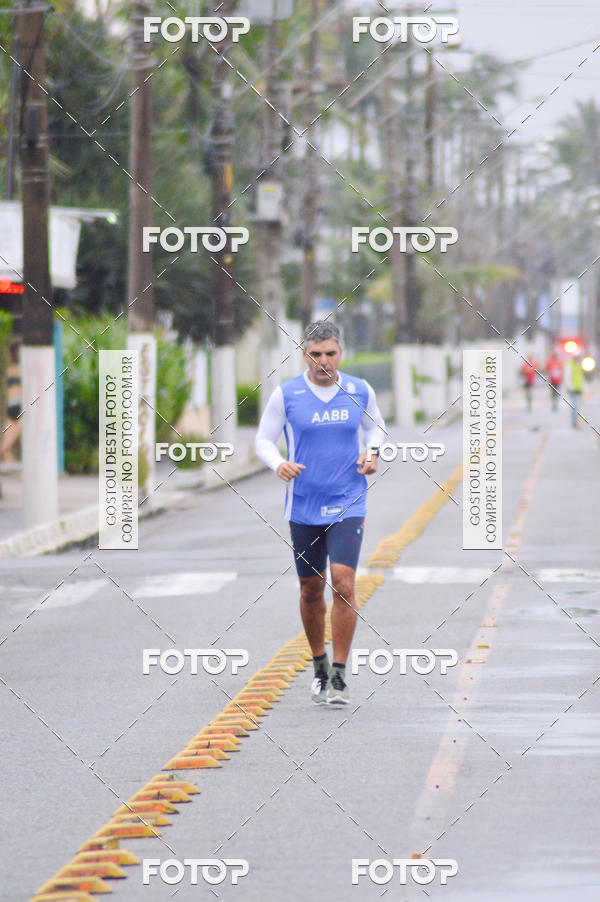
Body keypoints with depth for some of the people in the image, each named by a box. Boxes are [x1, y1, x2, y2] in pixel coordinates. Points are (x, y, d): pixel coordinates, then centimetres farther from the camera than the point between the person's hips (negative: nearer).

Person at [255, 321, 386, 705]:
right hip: (303, 505, 1)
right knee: (311, 589, 10)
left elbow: (376, 426, 18)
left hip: (348, 504, -1)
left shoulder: (360, 391, 1)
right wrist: (279, 465, -16)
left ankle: (340, 676, -9)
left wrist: (372, 453, -2)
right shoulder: (286, 395, -4)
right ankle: (319, 665, 31)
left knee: (343, 582, -16)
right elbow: (264, 439, 4)